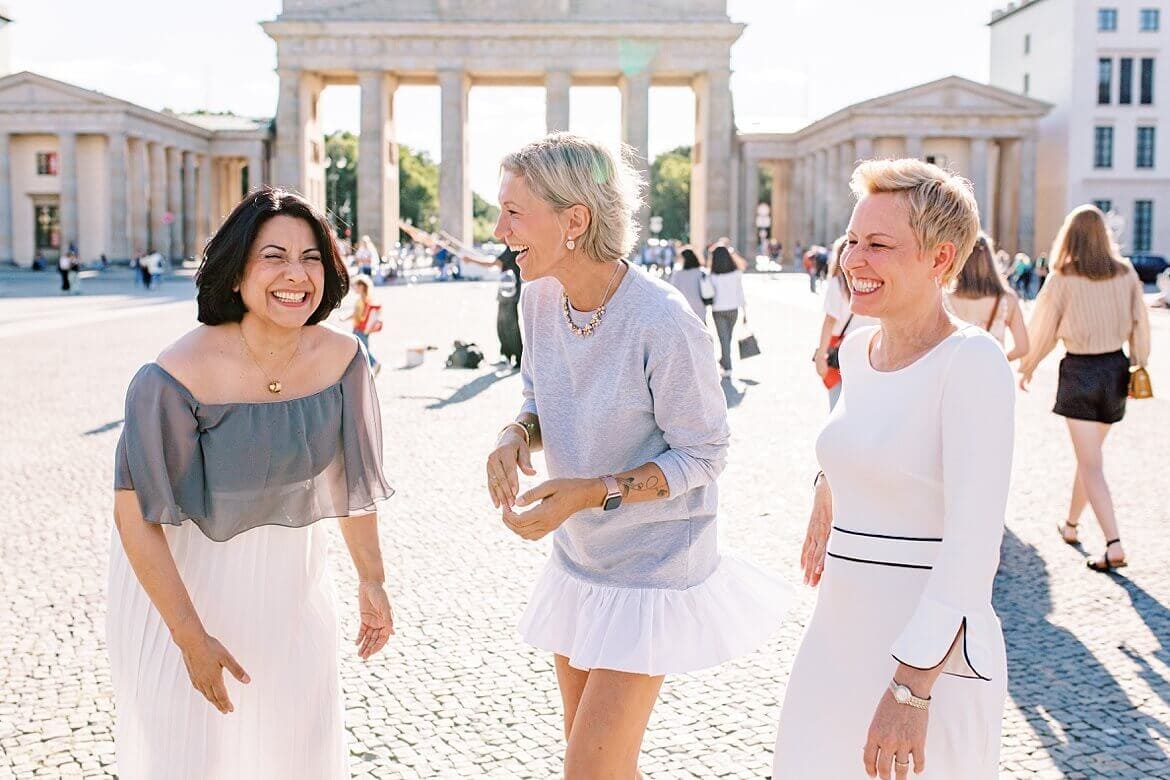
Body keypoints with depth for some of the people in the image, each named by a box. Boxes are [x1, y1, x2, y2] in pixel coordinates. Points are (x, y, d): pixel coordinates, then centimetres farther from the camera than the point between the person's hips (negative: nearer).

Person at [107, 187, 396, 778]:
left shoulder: (340, 358, -15)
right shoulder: (177, 378, -29)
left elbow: (351, 475, 0)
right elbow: (135, 516, -22)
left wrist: (371, 581, 7)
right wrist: (192, 637, -19)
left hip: (288, 569, 4)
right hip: (181, 571, -4)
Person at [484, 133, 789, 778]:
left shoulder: (663, 324, -27)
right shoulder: (538, 297, -6)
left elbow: (703, 455, -17)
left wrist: (592, 492, -28)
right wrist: (515, 437, -13)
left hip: (651, 567, -7)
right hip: (577, 556, 7)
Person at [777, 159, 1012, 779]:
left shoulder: (973, 361, -17)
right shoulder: (859, 348, 5)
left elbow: (974, 542, -23)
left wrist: (912, 686, -28)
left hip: (928, 654, -7)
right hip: (841, 633, 7)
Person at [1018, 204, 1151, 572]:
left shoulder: (1062, 279, -11)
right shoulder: (1126, 273, -1)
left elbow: (1043, 328, -2)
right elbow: (1140, 324, 3)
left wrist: (1027, 367, 13)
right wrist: (1139, 364, 15)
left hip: (1079, 371, -4)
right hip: (1115, 367, 4)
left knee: (1090, 462, -2)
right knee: (1089, 453, 21)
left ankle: (1114, 545, -11)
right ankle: (1071, 524, 37)